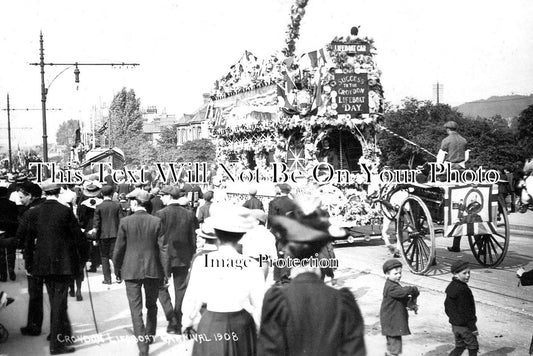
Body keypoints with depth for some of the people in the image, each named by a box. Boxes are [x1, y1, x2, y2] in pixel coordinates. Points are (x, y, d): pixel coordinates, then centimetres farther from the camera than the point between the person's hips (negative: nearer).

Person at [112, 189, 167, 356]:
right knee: (151, 306, 21)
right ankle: (149, 336, 37)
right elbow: (162, 248, -4)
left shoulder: (125, 222, -9)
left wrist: (117, 268, 11)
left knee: (136, 309, 2)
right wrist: (164, 271, 4)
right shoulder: (156, 221, -5)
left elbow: (119, 248, -4)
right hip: (153, 270, 2)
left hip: (131, 270, -2)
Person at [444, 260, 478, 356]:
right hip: (464, 326, -8)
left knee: (459, 346, 19)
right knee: (473, 346, 9)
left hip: (455, 324, 8)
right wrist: (473, 327, -16)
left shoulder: (451, 286, 5)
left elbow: (447, 307, 14)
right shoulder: (462, 290, -24)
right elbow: (465, 311, -22)